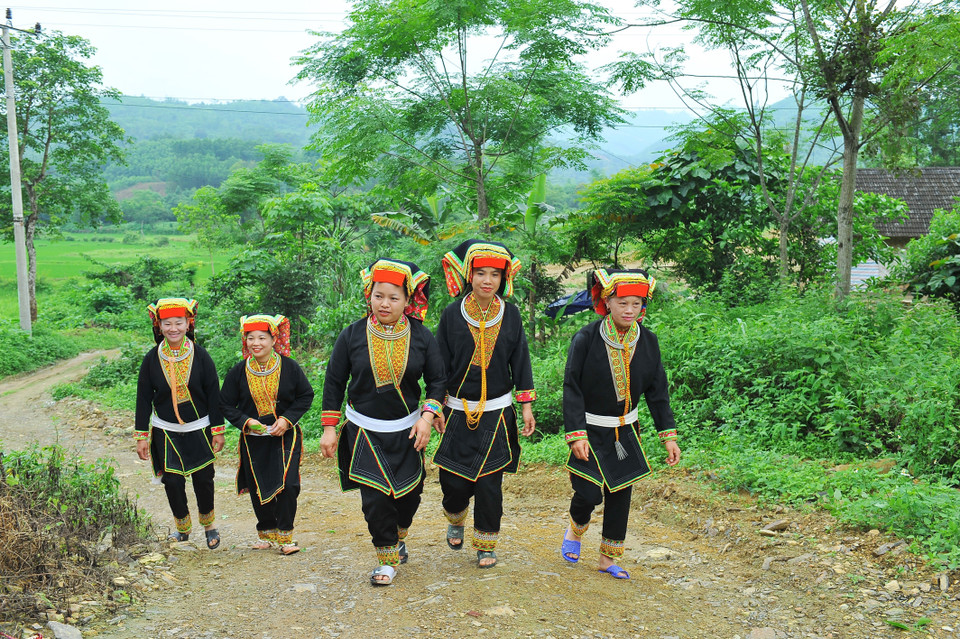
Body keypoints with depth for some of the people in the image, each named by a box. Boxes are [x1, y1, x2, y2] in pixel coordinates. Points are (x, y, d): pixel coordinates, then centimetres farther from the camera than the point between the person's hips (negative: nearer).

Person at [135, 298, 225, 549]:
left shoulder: (200, 356, -6)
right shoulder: (152, 358, -4)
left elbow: (213, 394, -1)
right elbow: (143, 399, 2)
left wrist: (218, 430, -2)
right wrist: (141, 436, 0)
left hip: (198, 429, -1)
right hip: (165, 432, 1)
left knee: (203, 479, 4)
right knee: (172, 482, 2)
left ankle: (209, 524, 29)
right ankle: (183, 527, 26)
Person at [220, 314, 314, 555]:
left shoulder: (289, 367, -6)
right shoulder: (239, 372, -2)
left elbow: (306, 396, 1)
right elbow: (226, 405, 5)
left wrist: (287, 419, -12)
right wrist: (245, 421, -13)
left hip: (285, 436, -2)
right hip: (254, 439, 2)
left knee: (288, 485, -11)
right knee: (259, 488, 9)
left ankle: (285, 534, 6)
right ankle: (266, 532, 30)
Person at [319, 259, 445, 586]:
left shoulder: (421, 336, -4)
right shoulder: (353, 335, -6)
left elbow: (437, 381, 4)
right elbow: (334, 382, 2)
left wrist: (427, 417, -10)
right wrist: (329, 428, 0)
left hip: (407, 431, 2)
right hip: (365, 431, -1)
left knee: (409, 492, 11)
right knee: (375, 497, -5)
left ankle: (399, 537, 42)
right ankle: (387, 558, 16)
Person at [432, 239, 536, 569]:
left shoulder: (510, 314, 0)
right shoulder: (452, 315, -3)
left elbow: (520, 362, 5)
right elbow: (441, 365, 2)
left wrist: (526, 406, 4)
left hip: (497, 414, 0)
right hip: (459, 413, 0)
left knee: (490, 483, 1)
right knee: (454, 481, 3)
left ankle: (486, 544, 20)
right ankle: (456, 520, 36)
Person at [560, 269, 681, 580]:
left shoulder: (647, 341, -3)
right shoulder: (586, 339, -15)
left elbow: (657, 391, 4)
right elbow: (572, 389, -13)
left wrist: (669, 435, 0)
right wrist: (576, 435, -19)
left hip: (626, 431, 4)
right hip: (590, 430, -4)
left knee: (620, 494, 7)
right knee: (589, 493, -7)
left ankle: (608, 559, 24)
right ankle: (575, 530, 28)